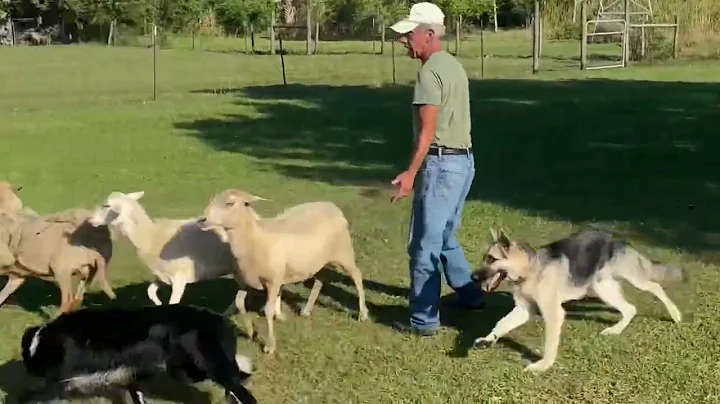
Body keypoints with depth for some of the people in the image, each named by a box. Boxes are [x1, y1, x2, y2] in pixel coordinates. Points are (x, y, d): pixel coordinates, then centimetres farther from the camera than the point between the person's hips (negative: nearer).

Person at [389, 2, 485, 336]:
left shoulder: (430, 72, -15)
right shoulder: (453, 65, 14)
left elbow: (427, 131, -19)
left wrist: (411, 173, -17)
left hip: (441, 164, -10)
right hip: (463, 160, 10)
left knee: (424, 244, -2)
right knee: (444, 237, 23)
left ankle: (424, 319, 4)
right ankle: (469, 295, 34)